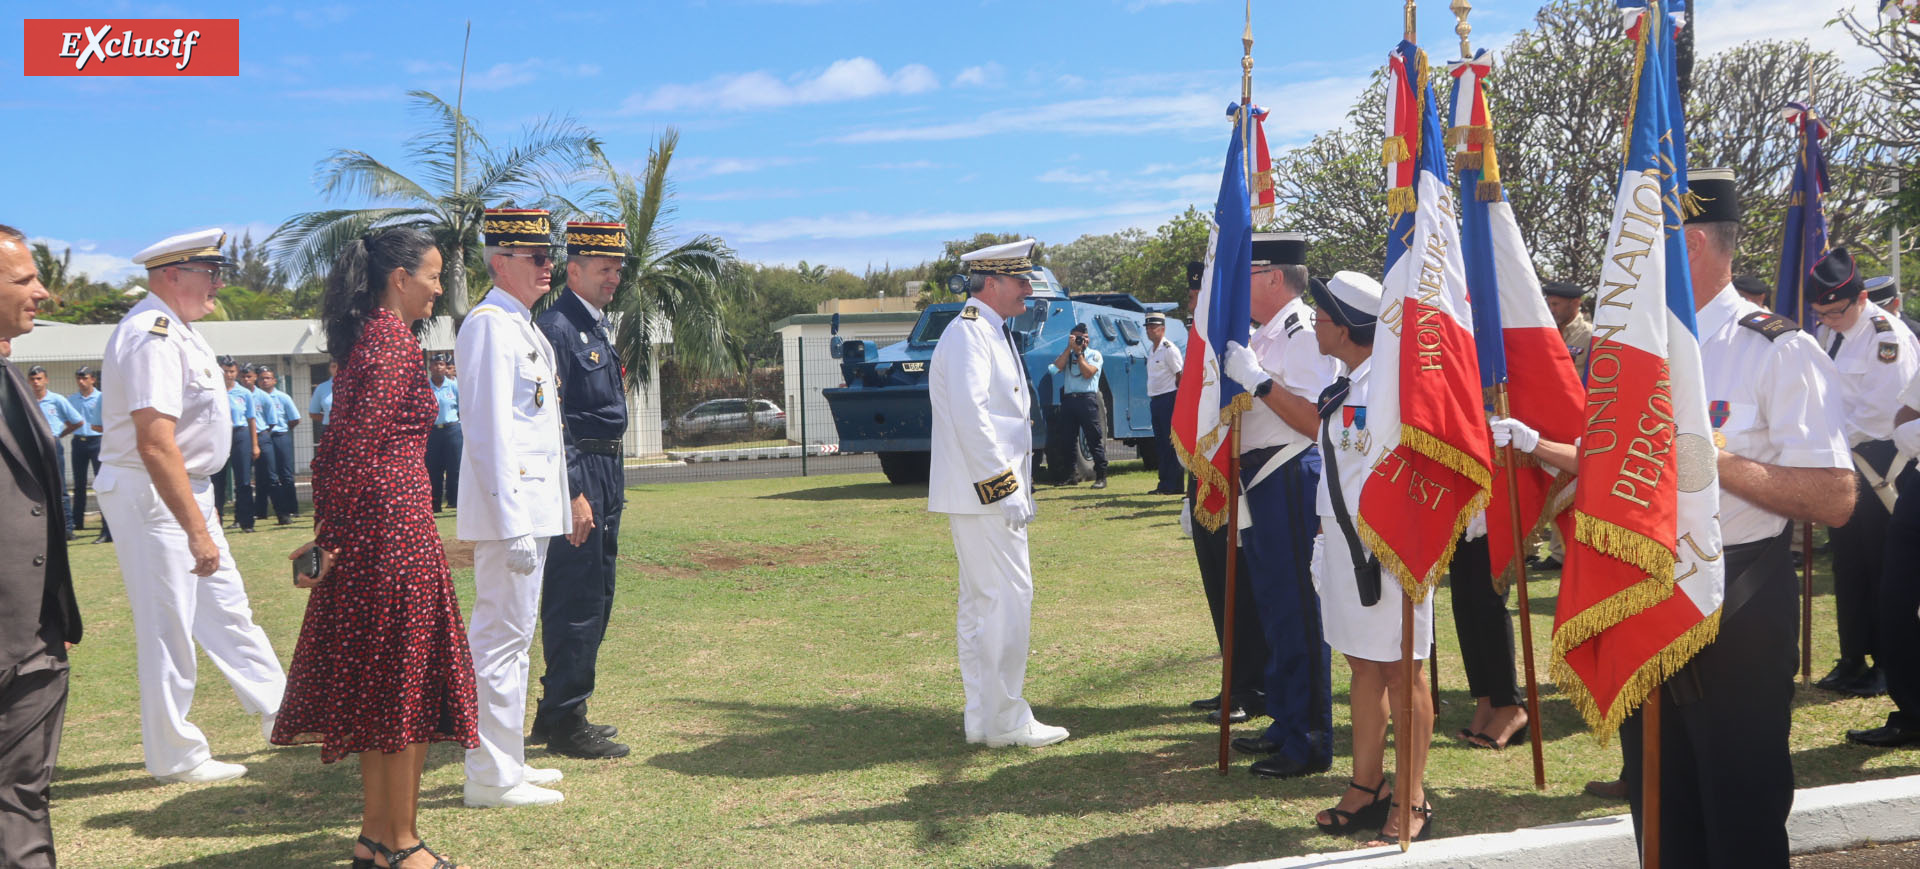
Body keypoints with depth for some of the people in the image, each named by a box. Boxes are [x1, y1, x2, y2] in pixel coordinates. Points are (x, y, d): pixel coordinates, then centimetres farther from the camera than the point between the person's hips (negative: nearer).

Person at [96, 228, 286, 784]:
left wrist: (199, 517, 20)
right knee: (168, 624, 0)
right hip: (149, 495, -10)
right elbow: (156, 446, -30)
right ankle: (176, 757, 12)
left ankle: (279, 712, 28)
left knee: (225, 607, 17)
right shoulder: (152, 336, -22)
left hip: (185, 492, 10)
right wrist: (197, 530, -30)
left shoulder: (176, 329, 11)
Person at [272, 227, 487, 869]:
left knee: (378, 685, 14)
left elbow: (346, 444, 15)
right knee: (407, 685, -1)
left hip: (365, 533, 10)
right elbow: (362, 446, -19)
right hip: (395, 527, -10)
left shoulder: (369, 337, 15)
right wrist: (329, 538, -13)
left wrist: (329, 532, 16)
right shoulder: (394, 341, -13)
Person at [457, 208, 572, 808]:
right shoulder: (489, 323, -12)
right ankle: (493, 779, 2)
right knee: (502, 636, -6)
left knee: (512, 635, 15)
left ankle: (505, 763, 26)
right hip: (511, 507, -10)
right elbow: (489, 432, -19)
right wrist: (512, 523, -23)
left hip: (532, 505, 10)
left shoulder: (523, 326, 18)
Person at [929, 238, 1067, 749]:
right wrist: (1005, 487, -22)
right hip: (984, 495, -11)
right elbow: (970, 417, -22)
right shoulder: (968, 334, -13)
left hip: (987, 495, 11)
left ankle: (981, 719, 19)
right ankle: (1006, 722, -1)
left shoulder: (992, 334, 20)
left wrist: (1016, 487, 20)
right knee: (1007, 599, -8)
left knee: (979, 604, 12)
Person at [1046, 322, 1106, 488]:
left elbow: (1087, 373, -8)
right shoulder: (1066, 353, 19)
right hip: (1068, 399, 4)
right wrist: (1070, 348, -3)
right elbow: (1057, 367, -1)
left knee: (1095, 439, -6)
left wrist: (1079, 352, -3)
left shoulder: (1094, 354, 8)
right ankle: (1068, 475, 14)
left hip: (1087, 399, -4)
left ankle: (1101, 476, -7)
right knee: (1067, 440, 5)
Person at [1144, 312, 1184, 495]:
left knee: (1172, 442, -8)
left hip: (1168, 398, -9)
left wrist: (1178, 401, -15)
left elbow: (1180, 376, -12)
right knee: (1160, 443, 10)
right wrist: (1153, 400, 16)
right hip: (1155, 400, 10)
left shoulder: (1169, 348, -9)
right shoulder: (1152, 350, 18)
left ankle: (1174, 485, -7)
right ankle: (1164, 484, 15)